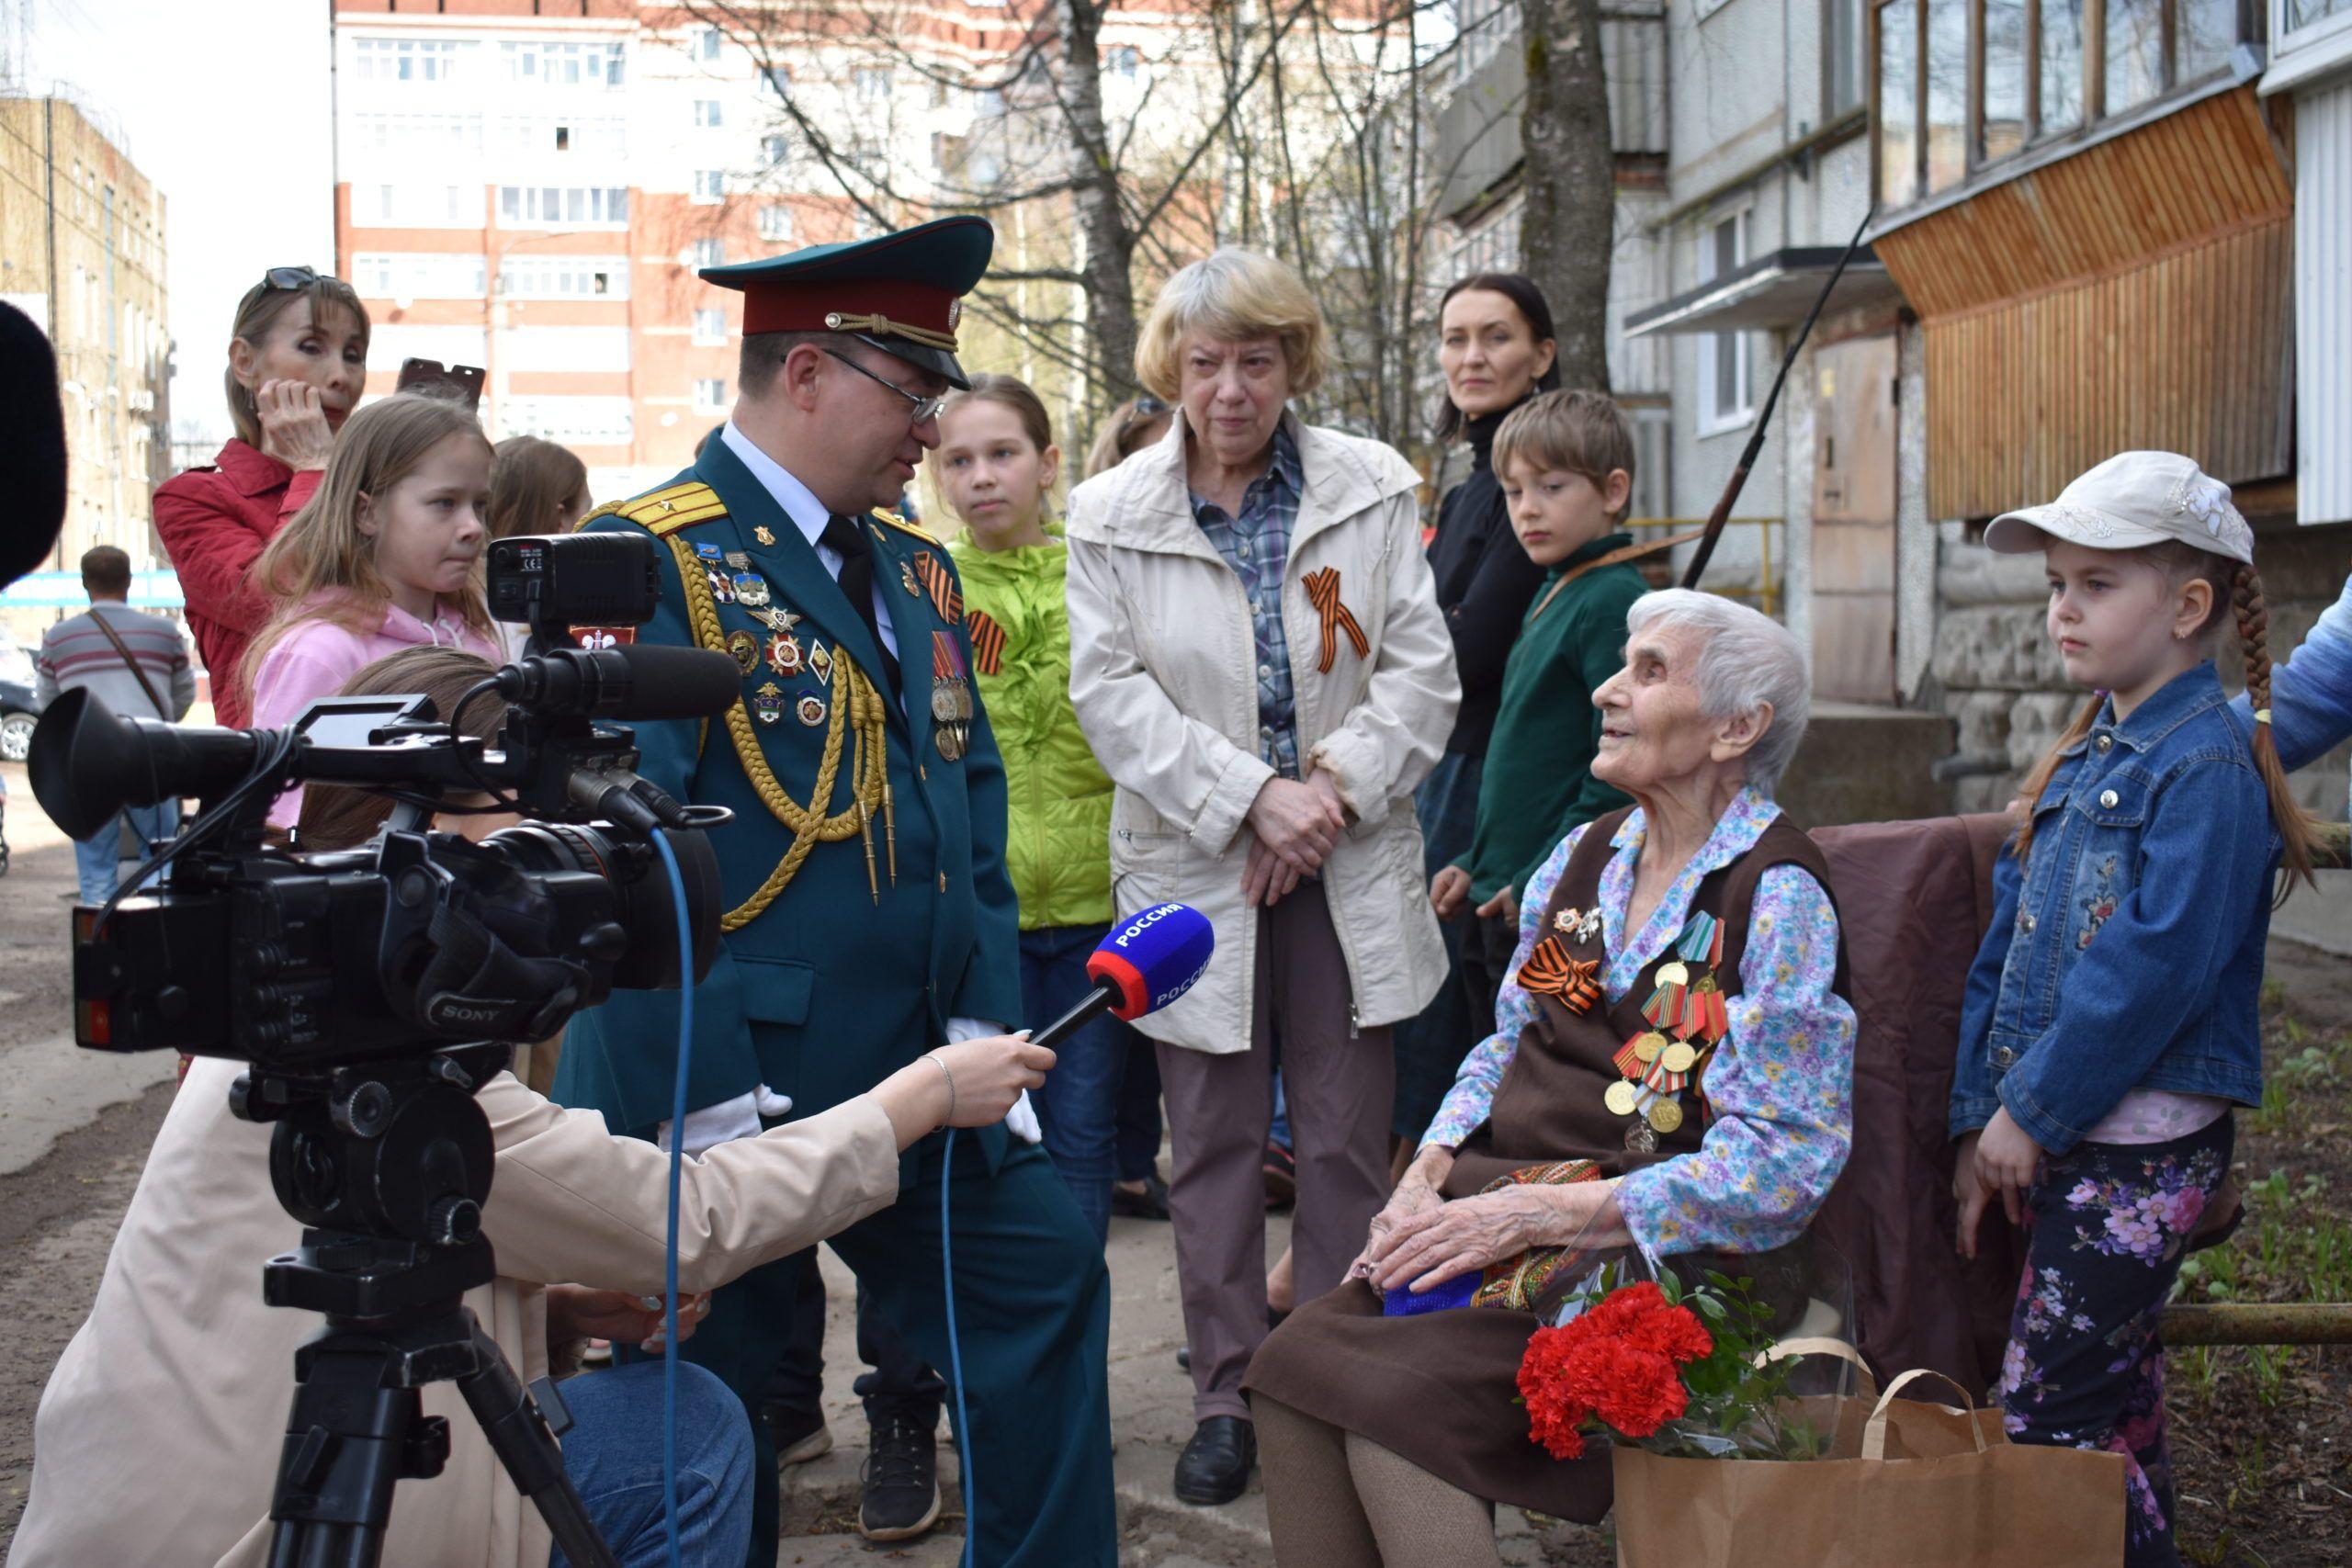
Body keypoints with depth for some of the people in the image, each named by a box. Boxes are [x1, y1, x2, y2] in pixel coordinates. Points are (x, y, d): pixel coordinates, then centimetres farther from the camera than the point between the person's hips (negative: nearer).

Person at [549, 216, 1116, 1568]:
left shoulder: (919, 567, 12)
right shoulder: (649, 560, -12)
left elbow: (972, 800, 13)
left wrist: (982, 1023, 2)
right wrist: (703, 1098, -20)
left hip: (925, 1082, 7)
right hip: (723, 1099, -7)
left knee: (1046, 1280, 11)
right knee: (708, 1408, 7)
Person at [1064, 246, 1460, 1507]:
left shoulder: (1372, 490, 2)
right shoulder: (1112, 515, 0)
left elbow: (1421, 666, 1)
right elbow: (1111, 693, -6)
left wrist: (1335, 787, -13)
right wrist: (1254, 797, -15)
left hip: (1350, 867, 1)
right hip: (1195, 864, 0)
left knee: (1348, 1141, 6)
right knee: (1214, 1143, 7)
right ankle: (1225, 1398, 19)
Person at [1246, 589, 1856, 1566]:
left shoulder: (1777, 896, -7)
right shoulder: (1582, 859, 16)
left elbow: (1782, 1161, -14)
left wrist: (1537, 1210, -18)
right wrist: (1429, 1173, 1)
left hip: (1652, 1254, -6)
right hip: (1502, 1211, 6)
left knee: (1392, 1403, -27)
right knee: (1296, 1363, -18)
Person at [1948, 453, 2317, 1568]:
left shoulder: (2207, 765, -14)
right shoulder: (2084, 757, 12)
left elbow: (2157, 968, -22)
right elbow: (2009, 941, 12)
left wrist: (2030, 1110, -16)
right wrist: (1981, 1121, 7)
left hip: (2141, 1138, -8)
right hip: (2059, 1133, 8)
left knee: (2044, 1415, -7)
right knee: (2115, 1394, 17)